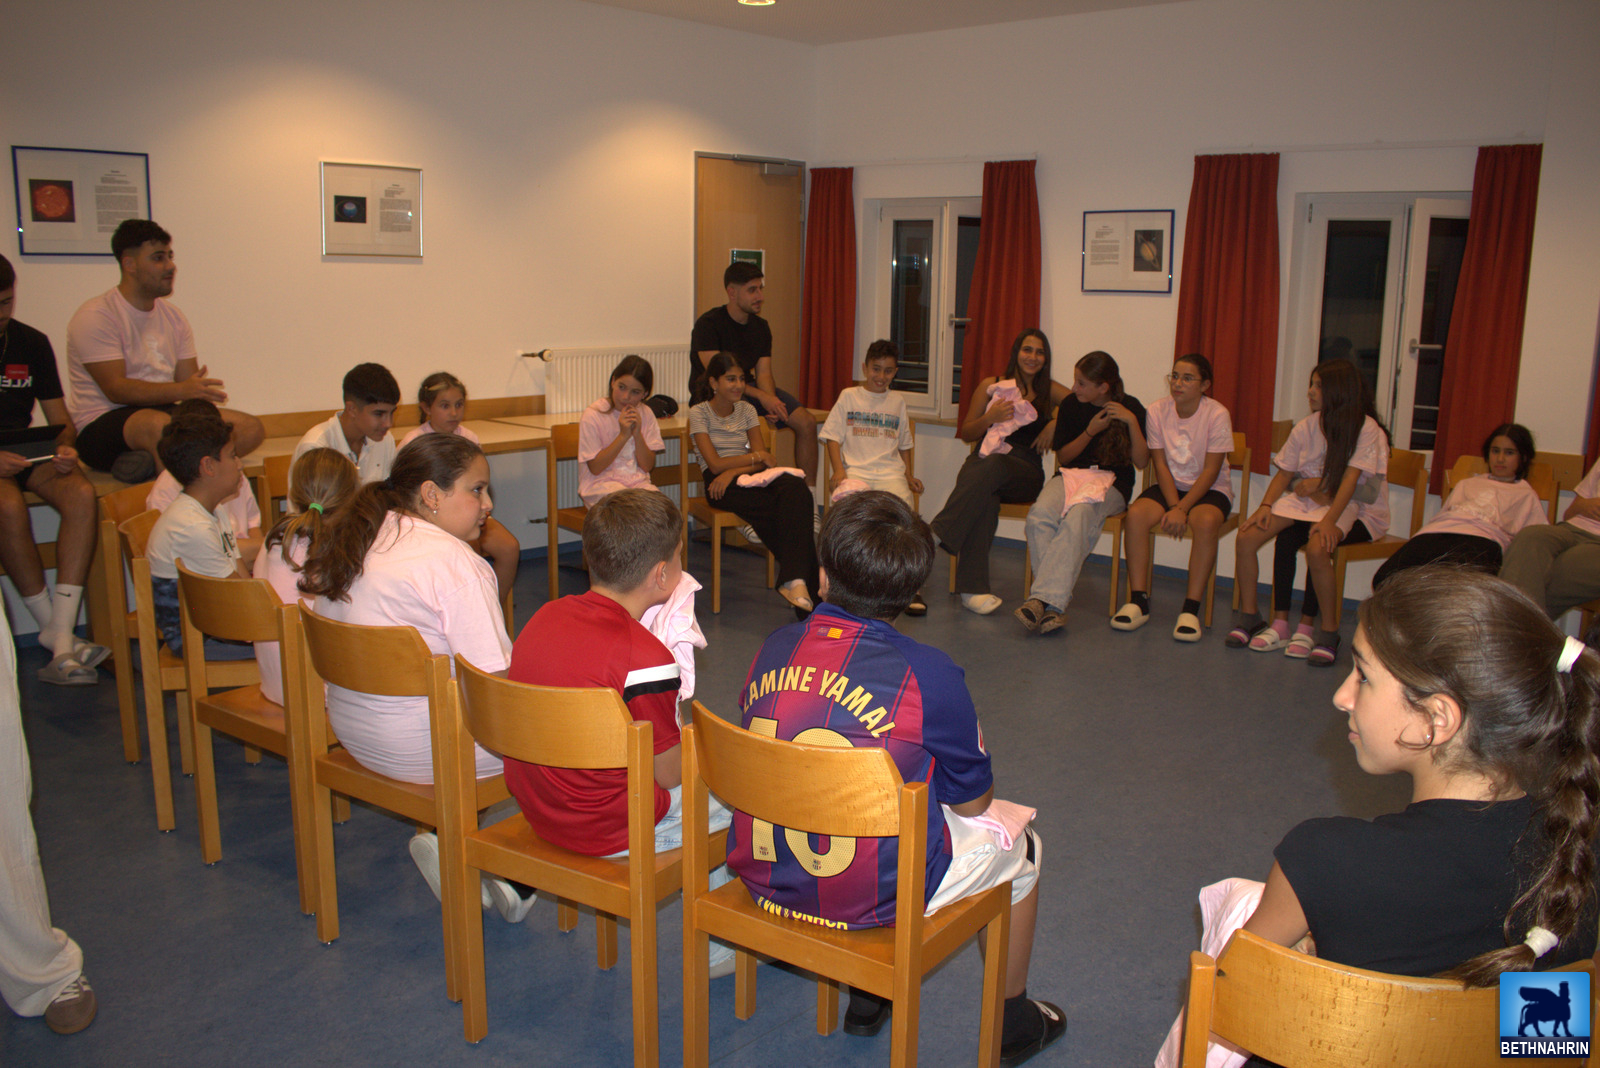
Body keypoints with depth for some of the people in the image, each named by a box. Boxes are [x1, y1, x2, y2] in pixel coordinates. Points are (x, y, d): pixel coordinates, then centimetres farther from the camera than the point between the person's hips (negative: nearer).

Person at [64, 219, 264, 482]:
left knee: (251, 428, -13)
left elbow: (191, 388, 9)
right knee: (158, 423, -41)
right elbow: (116, 389, -19)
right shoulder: (95, 316, -8)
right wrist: (179, 390, -31)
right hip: (103, 428, -8)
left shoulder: (172, 317, 15)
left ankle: (149, 462, -25)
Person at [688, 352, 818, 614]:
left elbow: (763, 460, 5)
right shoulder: (699, 413, 2)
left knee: (796, 488, -32)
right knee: (785, 509, -33)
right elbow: (715, 464, -8)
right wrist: (757, 457, -6)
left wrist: (733, 471, -14)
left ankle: (794, 580, -41)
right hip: (718, 482, -4)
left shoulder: (746, 410, 16)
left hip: (748, 475, 4)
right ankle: (803, 580, -27)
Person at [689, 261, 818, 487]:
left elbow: (763, 374, 0)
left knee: (807, 422, -10)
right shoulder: (708, 324, -13)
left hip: (750, 387, 6)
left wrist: (772, 401, -23)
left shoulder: (761, 327, 7)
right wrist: (761, 396, -27)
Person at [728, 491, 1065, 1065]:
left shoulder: (773, 648, -5)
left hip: (766, 878, 5)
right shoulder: (930, 674, -20)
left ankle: (867, 997, 43)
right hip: (875, 898, -5)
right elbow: (973, 801, -7)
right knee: (1019, 843, 21)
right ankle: (1010, 1021, 40)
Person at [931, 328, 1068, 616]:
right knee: (984, 498, -37)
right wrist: (990, 417, -6)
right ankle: (972, 588, -40)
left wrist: (1056, 423, -6)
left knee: (993, 466, -38)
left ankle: (937, 534, -40)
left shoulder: (1050, 392, 15)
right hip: (983, 461, 0)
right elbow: (966, 433, 14)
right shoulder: (991, 386, 14)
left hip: (1025, 473, 0)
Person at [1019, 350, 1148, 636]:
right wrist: (1091, 431, -4)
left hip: (1111, 483, -2)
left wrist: (1132, 422, -13)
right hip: (1070, 475, 2)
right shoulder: (1071, 405, 8)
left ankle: (1043, 599, -46)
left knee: (1077, 517, -39)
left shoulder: (1131, 407, 3)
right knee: (1040, 514, -34)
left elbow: (1141, 462, 0)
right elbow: (1062, 456, 11)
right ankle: (1055, 605, -40)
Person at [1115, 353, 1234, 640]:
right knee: (1136, 513, -28)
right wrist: (1173, 506, -18)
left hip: (1210, 489, -2)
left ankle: (1191, 609, -28)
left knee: (1206, 521, -36)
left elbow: (1211, 471, -14)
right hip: (1169, 486, 3)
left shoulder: (1217, 414, -12)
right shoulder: (1157, 411, -4)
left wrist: (1182, 509, -23)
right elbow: (1161, 464, -5)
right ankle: (1138, 601, -21)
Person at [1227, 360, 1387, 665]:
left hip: (1353, 506, -5)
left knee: (1317, 547, -37)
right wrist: (1266, 506, -11)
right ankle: (1249, 617, -3)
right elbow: (1284, 474, 8)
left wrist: (1329, 520, -34)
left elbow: (1351, 479, -21)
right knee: (1247, 536, -18)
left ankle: (1327, 630, -18)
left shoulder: (1367, 429, -10)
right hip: (1306, 501, 5)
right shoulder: (1306, 427, 5)